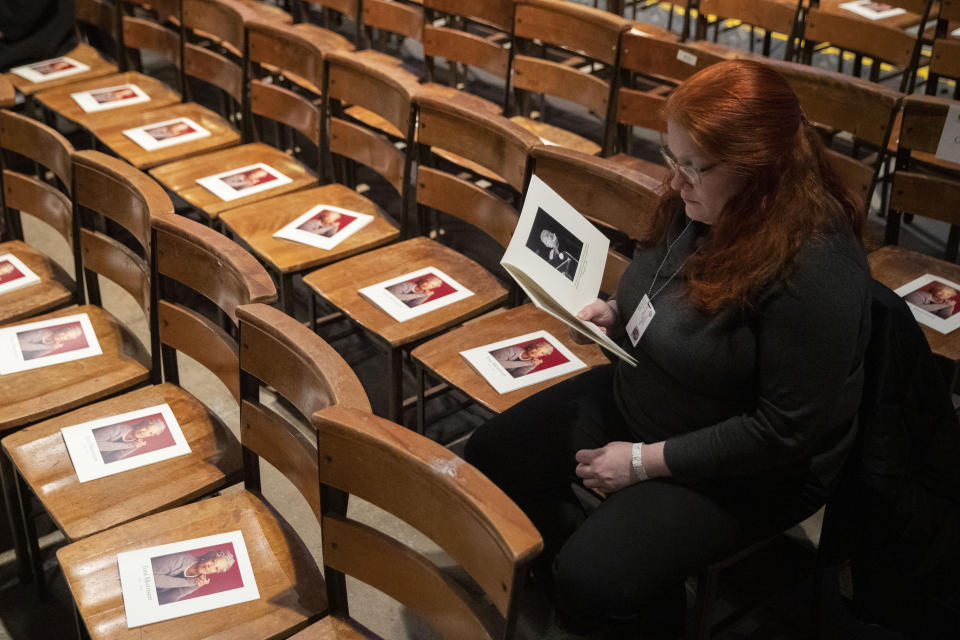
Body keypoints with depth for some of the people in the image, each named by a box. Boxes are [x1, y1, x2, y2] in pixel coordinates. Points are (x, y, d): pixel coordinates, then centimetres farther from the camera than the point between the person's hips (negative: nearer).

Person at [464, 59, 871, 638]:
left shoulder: (816, 269, -32)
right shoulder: (704, 205, -8)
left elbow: (785, 432, -26)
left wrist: (645, 460, -21)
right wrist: (616, 313, -5)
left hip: (744, 468, -8)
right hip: (635, 393, 8)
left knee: (592, 585, -22)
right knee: (490, 457, 3)